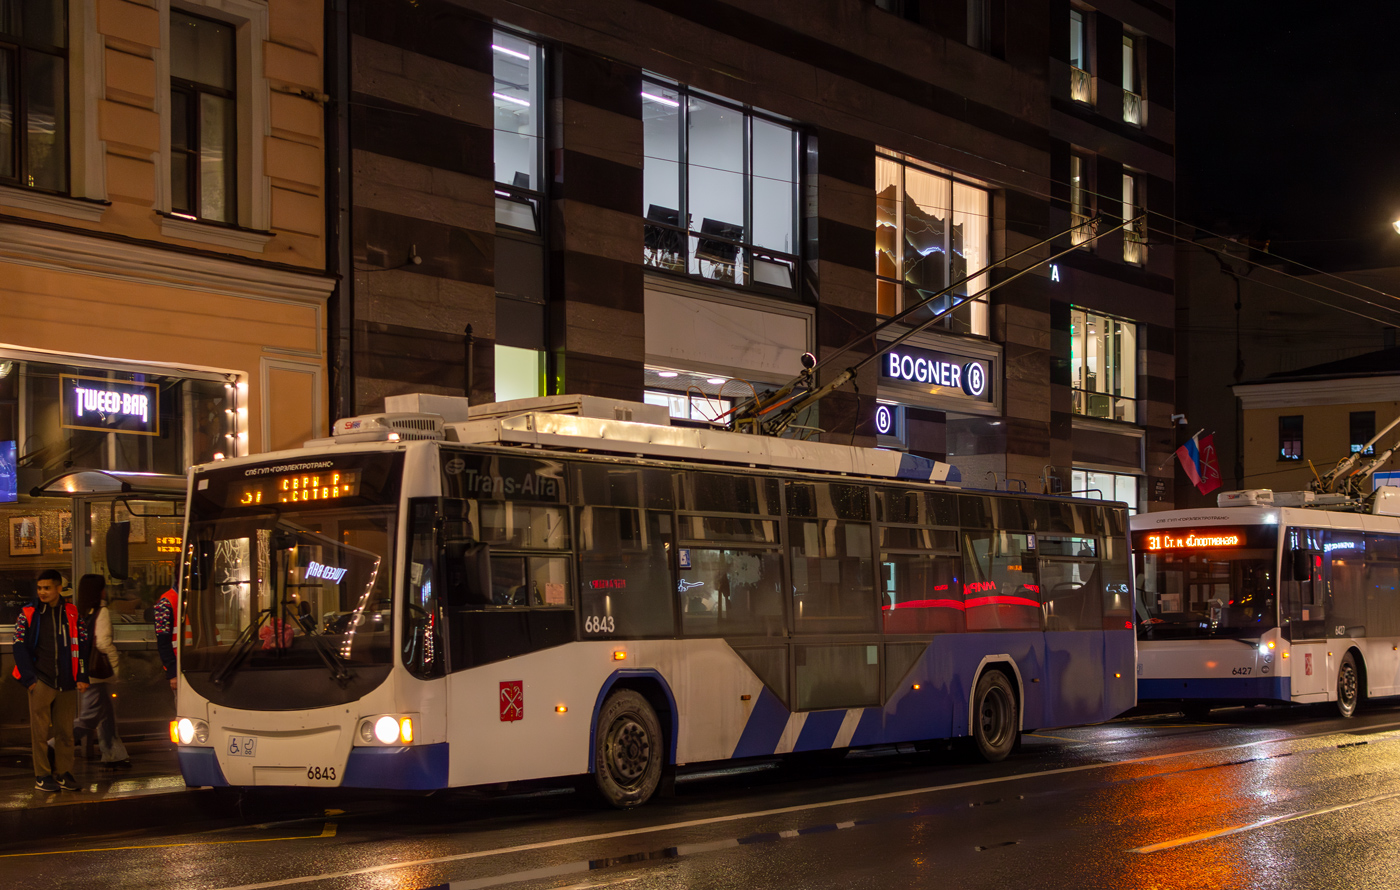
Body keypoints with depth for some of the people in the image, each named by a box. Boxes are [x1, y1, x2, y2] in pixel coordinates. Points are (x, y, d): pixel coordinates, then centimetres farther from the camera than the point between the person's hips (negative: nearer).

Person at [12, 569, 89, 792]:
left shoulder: (72, 613, 5)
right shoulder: (28, 614, 0)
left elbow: (81, 644, 8)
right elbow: (20, 647, -1)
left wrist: (82, 677, 2)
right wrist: (29, 678, -8)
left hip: (66, 682, 2)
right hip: (41, 682, -2)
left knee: (65, 731, 7)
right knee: (40, 731, -1)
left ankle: (64, 773, 15)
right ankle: (42, 775, 6)